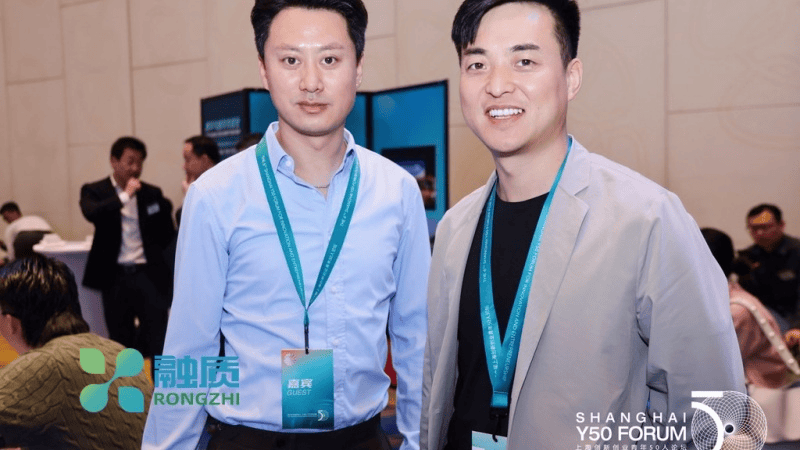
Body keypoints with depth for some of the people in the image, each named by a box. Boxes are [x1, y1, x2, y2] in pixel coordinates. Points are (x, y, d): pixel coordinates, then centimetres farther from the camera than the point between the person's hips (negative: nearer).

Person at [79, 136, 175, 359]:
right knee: (120, 342, 10)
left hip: (149, 274, 1)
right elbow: (91, 213, -20)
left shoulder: (152, 193, 8)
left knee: (159, 340, -1)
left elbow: (167, 234, 16)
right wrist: (125, 196, -18)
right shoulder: (94, 191, 3)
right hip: (115, 276, -1)